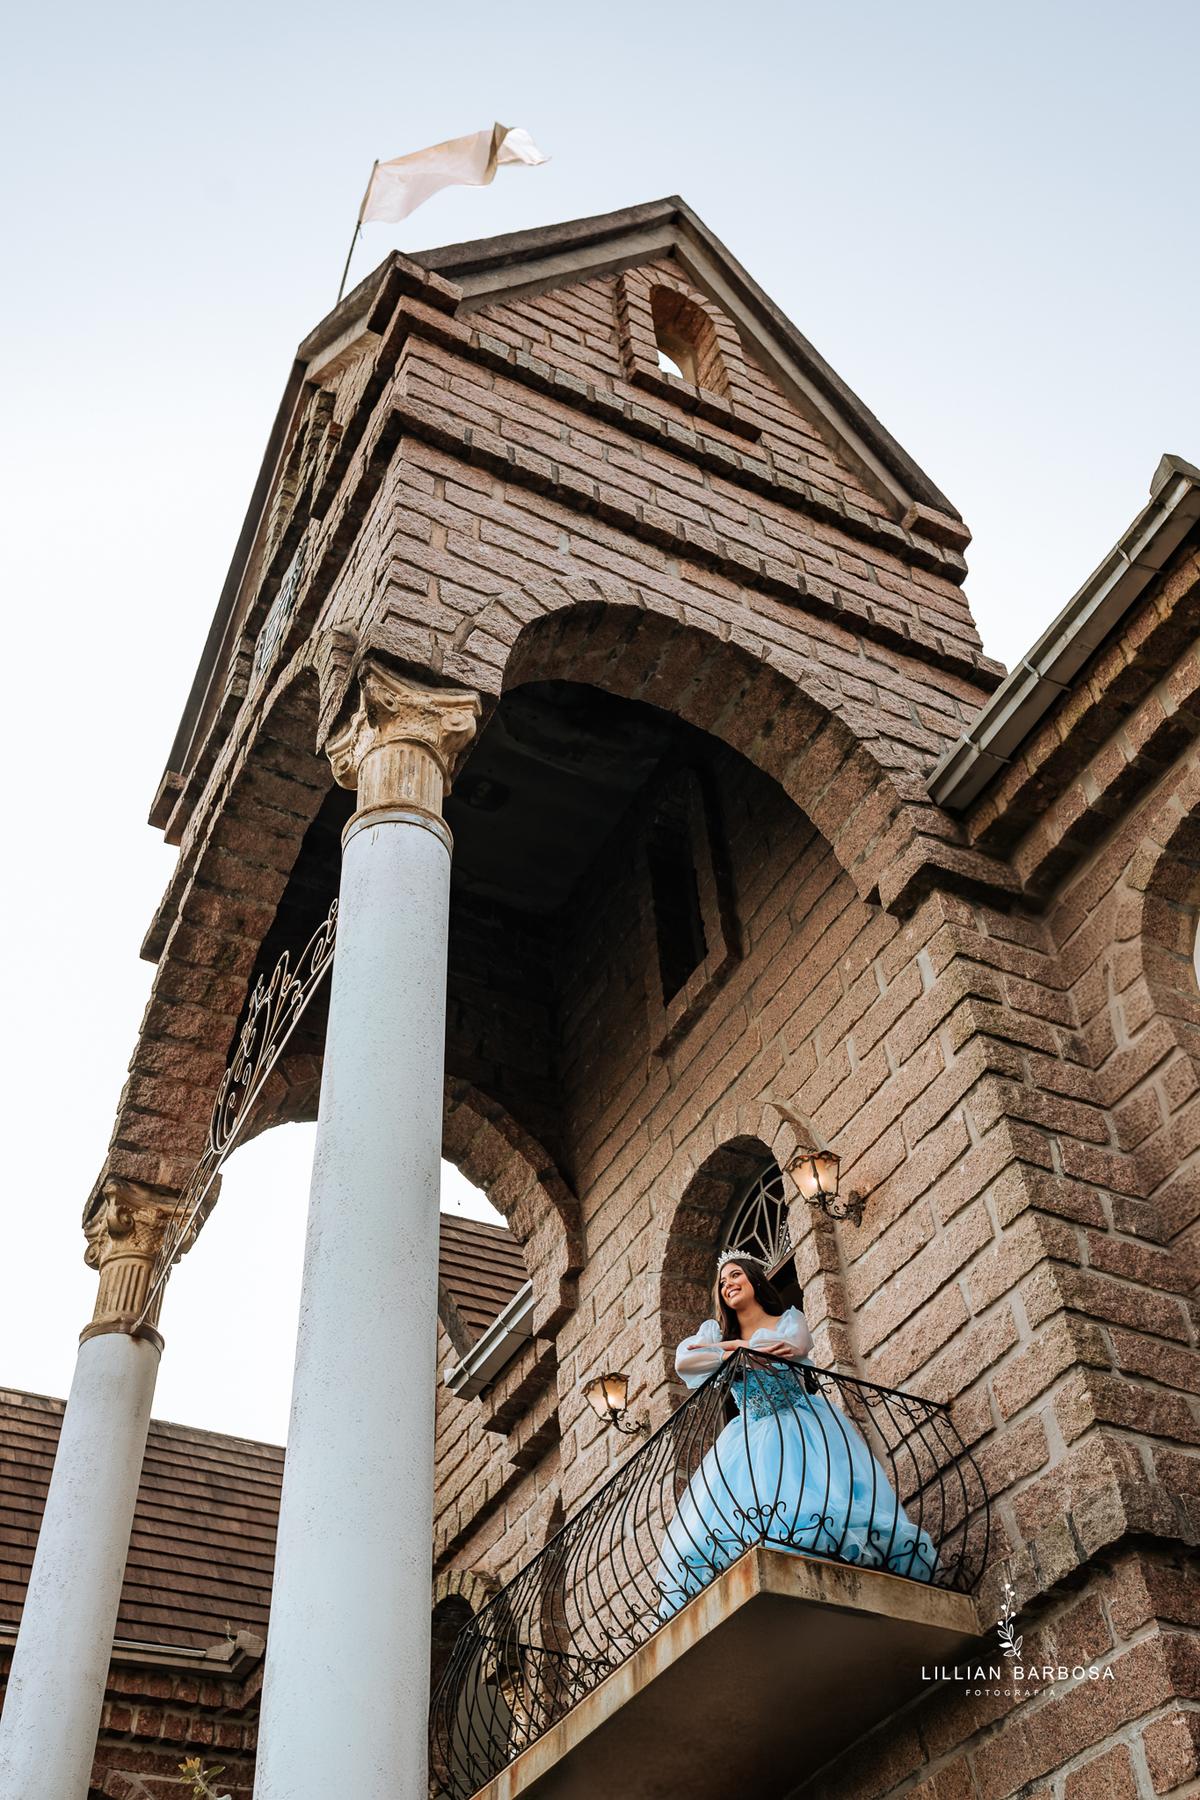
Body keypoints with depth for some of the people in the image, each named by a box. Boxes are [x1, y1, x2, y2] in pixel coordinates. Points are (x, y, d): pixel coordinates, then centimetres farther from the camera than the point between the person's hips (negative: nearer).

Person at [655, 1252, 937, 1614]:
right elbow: (683, 1361, -3)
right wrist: (752, 1349, -12)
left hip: (804, 1425, -2)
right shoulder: (716, 1331, 18)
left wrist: (733, 1346, -12)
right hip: (750, 1435, 2)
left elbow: (795, 1345, -10)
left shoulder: (790, 1318, 15)